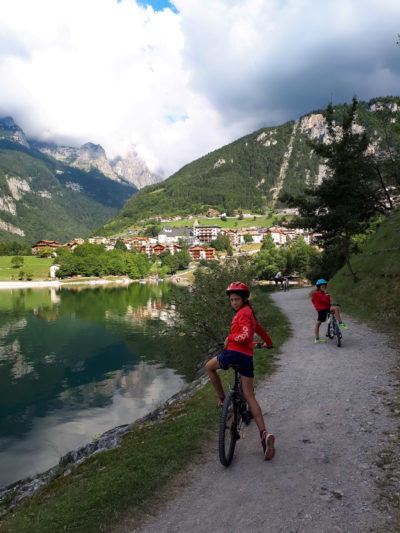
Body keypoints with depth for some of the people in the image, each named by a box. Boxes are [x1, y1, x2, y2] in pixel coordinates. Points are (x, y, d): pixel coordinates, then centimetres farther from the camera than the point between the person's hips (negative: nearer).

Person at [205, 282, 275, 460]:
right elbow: (259, 330, 38)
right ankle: (264, 433, -5)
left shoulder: (243, 313, -7)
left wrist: (229, 338, -7)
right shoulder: (249, 313, 21)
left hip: (233, 352, -8)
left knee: (209, 367, 21)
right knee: (249, 396, 6)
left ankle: (222, 399, 21)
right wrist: (268, 342, 55)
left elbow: (245, 335, -21)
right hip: (247, 357, 8)